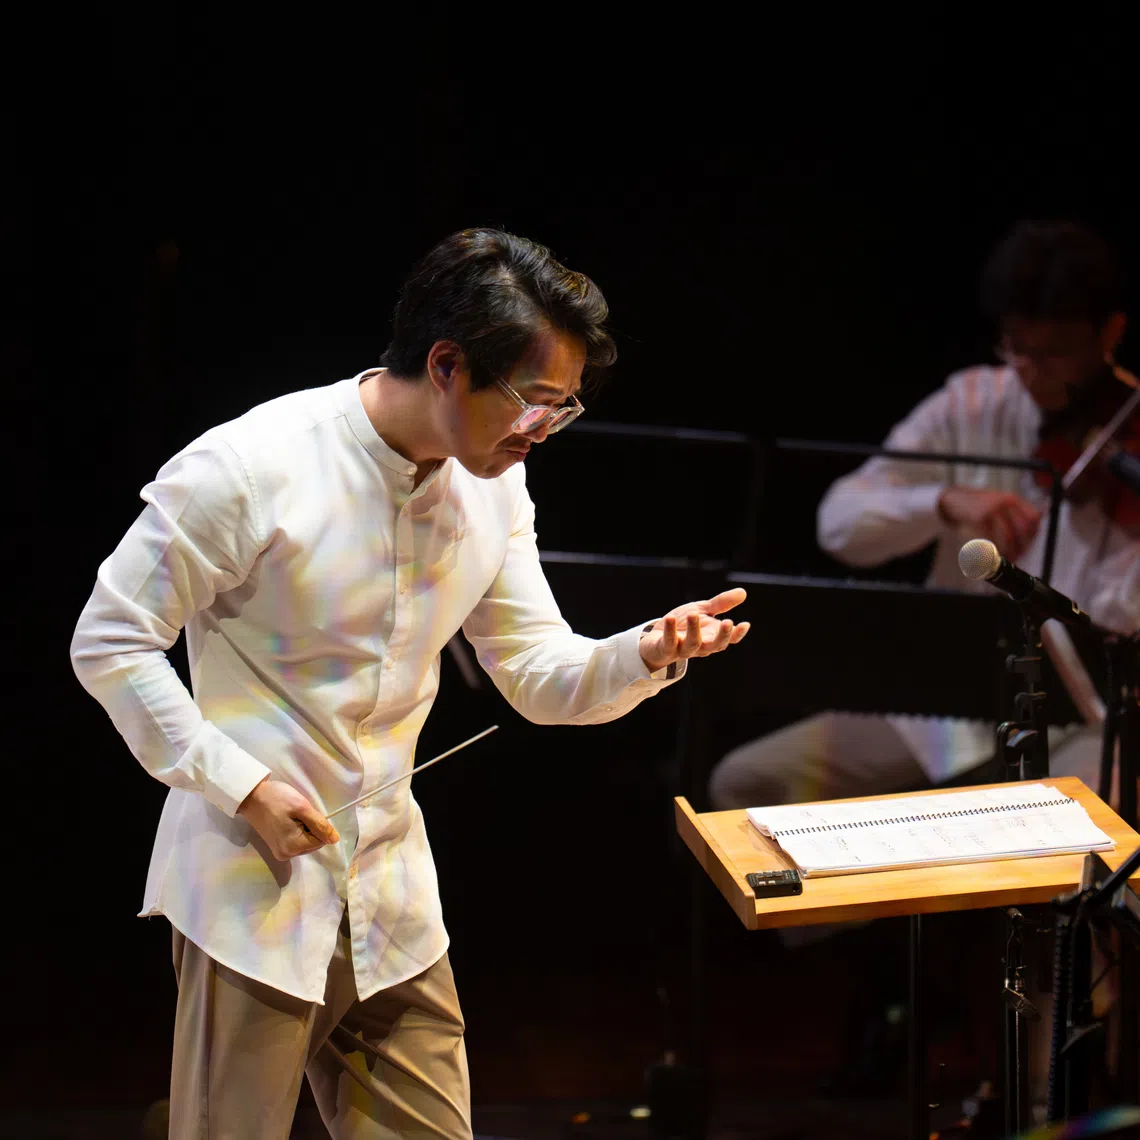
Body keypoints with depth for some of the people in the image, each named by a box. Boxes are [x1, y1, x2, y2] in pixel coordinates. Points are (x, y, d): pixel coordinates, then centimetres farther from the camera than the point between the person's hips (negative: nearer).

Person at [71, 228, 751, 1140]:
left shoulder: (492, 486, 3)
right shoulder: (250, 469, -17)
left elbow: (542, 678, 8)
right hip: (253, 888, -6)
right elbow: (109, 643, -12)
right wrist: (243, 787, -18)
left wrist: (647, 654, -13)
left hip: (392, 895, 6)